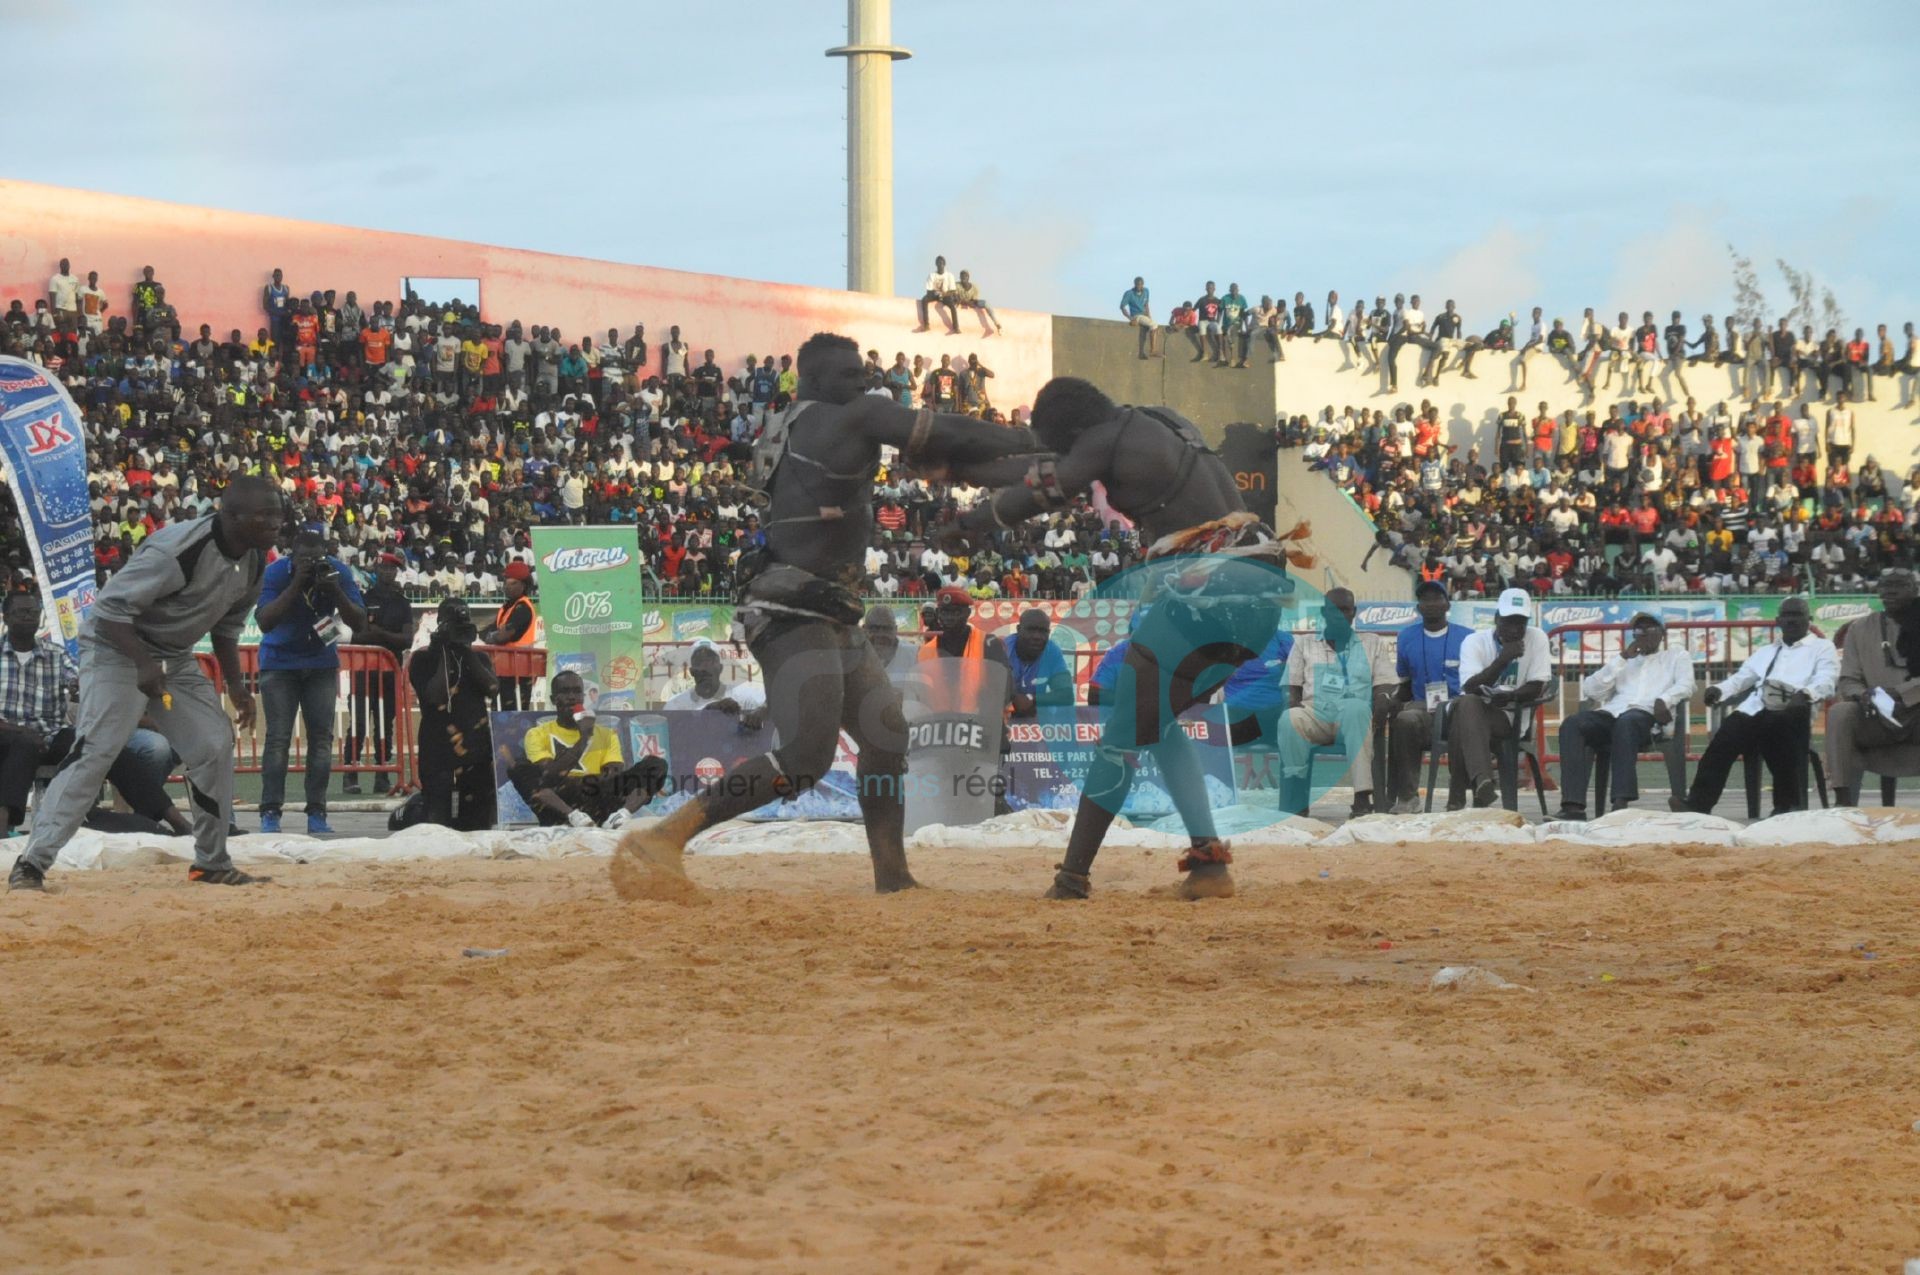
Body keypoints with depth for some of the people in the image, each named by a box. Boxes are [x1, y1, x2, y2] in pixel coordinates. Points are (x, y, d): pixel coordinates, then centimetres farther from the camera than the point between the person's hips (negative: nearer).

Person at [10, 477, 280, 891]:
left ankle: (212, 863, 16)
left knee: (215, 746, 2)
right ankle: (32, 863, -20)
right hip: (116, 648, -8)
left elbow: (226, 625, 14)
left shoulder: (254, 562, -2)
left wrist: (236, 685, 7)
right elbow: (111, 606, -27)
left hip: (176, 659, 8)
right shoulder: (178, 550, -30)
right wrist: (144, 665, -34)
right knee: (95, 750, -19)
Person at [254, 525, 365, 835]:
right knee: (278, 737, -10)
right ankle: (270, 812, -10)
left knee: (322, 736, -4)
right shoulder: (277, 572, -20)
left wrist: (336, 592, -31)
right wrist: (297, 584, -36)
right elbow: (265, 622, -31)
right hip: (280, 662, -2)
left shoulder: (337, 571, -14)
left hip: (321, 661, 2)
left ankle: (317, 812, 0)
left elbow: (360, 622, -14)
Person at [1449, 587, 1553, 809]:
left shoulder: (1536, 638, 2)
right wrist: (1502, 660, -26)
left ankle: (1459, 795, -37)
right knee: (1466, 704, -38)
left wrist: (1509, 696, -22)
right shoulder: (1475, 641, 0)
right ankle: (1482, 780, -53)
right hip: (1475, 710, 1)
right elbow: (1470, 687, -15)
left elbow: (1538, 687, -4)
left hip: (1511, 715, -1)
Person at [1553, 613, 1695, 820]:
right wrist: (1622, 658, 14)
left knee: (1626, 722, -42)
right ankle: (1573, 806, -41)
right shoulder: (1623, 661, 35)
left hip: (1647, 715, -4)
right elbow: (1590, 690, 19)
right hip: (1612, 713, 4)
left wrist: (1664, 700, -16)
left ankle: (1621, 803, -51)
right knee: (1572, 724, -30)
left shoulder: (1677, 657, 28)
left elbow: (1685, 686, 6)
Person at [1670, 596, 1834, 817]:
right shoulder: (1765, 652, 33)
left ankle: (1789, 805, -27)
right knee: (1725, 736, -25)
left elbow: (1825, 682, 0)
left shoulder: (1822, 648, 19)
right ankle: (1698, 803, -33)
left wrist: (1805, 694, -24)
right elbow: (1740, 679, 24)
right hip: (1755, 710, 4)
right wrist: (1719, 689, 0)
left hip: (1792, 711, -4)